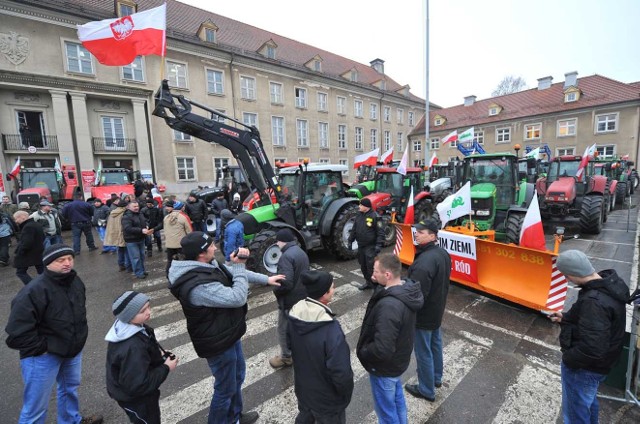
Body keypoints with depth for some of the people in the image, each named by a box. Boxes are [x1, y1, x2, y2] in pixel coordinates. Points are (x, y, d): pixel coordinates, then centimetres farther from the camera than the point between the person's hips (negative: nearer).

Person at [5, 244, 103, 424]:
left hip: (72, 348, 7)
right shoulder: (34, 290, -28)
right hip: (43, 355, -7)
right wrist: (41, 348, -19)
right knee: (36, 405, 7)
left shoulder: (75, 281, -3)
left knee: (70, 388, 27)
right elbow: (18, 329, -25)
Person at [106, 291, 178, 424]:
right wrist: (166, 368, -24)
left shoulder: (126, 326, -12)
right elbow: (139, 384, -33)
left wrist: (159, 353, -8)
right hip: (134, 396, -8)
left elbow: (148, 347, 6)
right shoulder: (132, 348, -41)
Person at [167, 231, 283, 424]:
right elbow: (238, 298, -34)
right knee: (226, 388, 14)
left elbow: (233, 274, 9)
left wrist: (266, 279, 10)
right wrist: (239, 265, -29)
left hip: (228, 334, 10)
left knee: (237, 376, 28)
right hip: (218, 343, -10)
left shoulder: (208, 265, -6)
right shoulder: (198, 285, -36)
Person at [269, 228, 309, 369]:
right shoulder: (301, 252, 5)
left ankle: (286, 358, 28)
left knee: (284, 330, 12)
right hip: (302, 296, 9)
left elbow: (286, 283, -31)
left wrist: (275, 290, -12)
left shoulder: (286, 256, -26)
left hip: (290, 300, -9)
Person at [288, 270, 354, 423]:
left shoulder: (294, 314, -16)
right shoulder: (331, 331, -38)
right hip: (326, 399, -5)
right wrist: (346, 394, -9)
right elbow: (341, 373, -30)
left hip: (302, 388, 6)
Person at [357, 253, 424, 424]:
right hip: (399, 359, 8)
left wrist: (362, 351, -17)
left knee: (386, 410, 17)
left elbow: (382, 349, -35)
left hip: (384, 367, -8)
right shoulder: (408, 289, -10)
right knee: (397, 399, 31)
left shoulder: (389, 306, -38)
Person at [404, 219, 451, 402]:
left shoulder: (425, 261, -34)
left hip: (423, 314, -9)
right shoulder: (442, 253, -2)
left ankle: (427, 390, 29)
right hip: (437, 310, 9)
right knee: (435, 344, 26)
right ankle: (436, 377, 48)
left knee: (423, 352, 10)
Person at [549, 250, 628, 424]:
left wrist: (568, 358, -19)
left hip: (584, 367, -9)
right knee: (588, 401, 33)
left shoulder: (594, 301, -36)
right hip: (597, 363, 9)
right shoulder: (610, 282, -6)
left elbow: (592, 348, -34)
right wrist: (566, 317, 9)